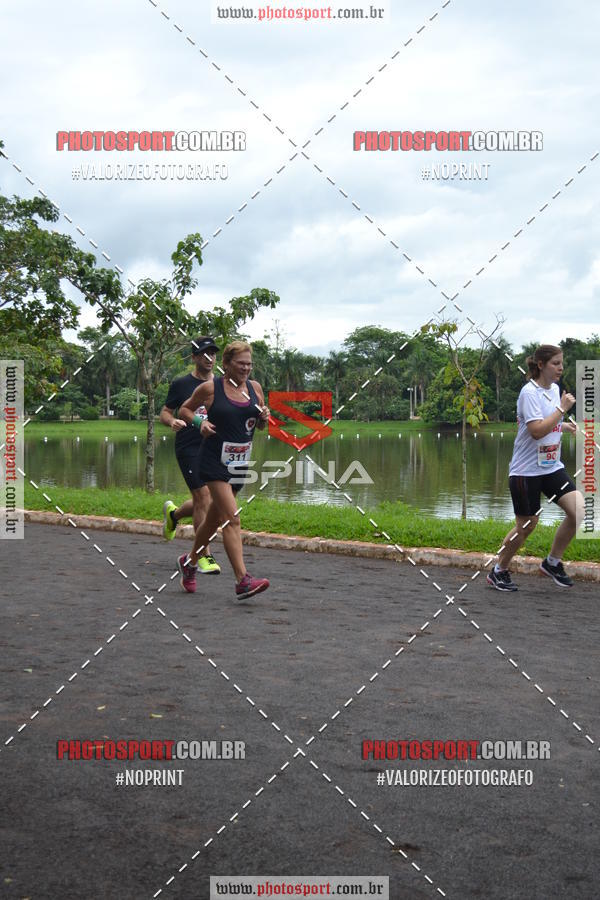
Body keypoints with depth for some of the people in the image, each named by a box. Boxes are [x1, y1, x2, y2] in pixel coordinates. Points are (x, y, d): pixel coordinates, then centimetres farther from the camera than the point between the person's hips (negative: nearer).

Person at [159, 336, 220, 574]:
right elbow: (164, 412, 6)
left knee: (203, 502, 9)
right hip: (189, 449, -5)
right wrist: (172, 421, -17)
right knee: (203, 498, -12)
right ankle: (204, 556, -3)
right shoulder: (181, 384, 1)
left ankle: (173, 514, 42)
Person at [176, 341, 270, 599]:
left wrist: (264, 418, -4)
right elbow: (185, 409, 8)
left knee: (215, 518, 17)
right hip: (215, 461, -6)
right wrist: (199, 422, -10)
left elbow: (259, 425, 18)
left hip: (239, 462, 6)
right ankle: (243, 581, -19)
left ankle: (189, 562, 38)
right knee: (232, 518, -16)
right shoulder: (210, 388, -5)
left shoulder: (254, 388, 8)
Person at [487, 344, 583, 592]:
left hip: (552, 467, 7)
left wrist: (563, 425, 7)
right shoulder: (529, 392, -15)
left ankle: (553, 561, 9)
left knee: (578, 510, -9)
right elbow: (536, 430, -26)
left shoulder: (554, 389, 9)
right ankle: (498, 571, 21)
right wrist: (562, 408, -21)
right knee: (527, 525, 1)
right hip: (526, 469, -7)